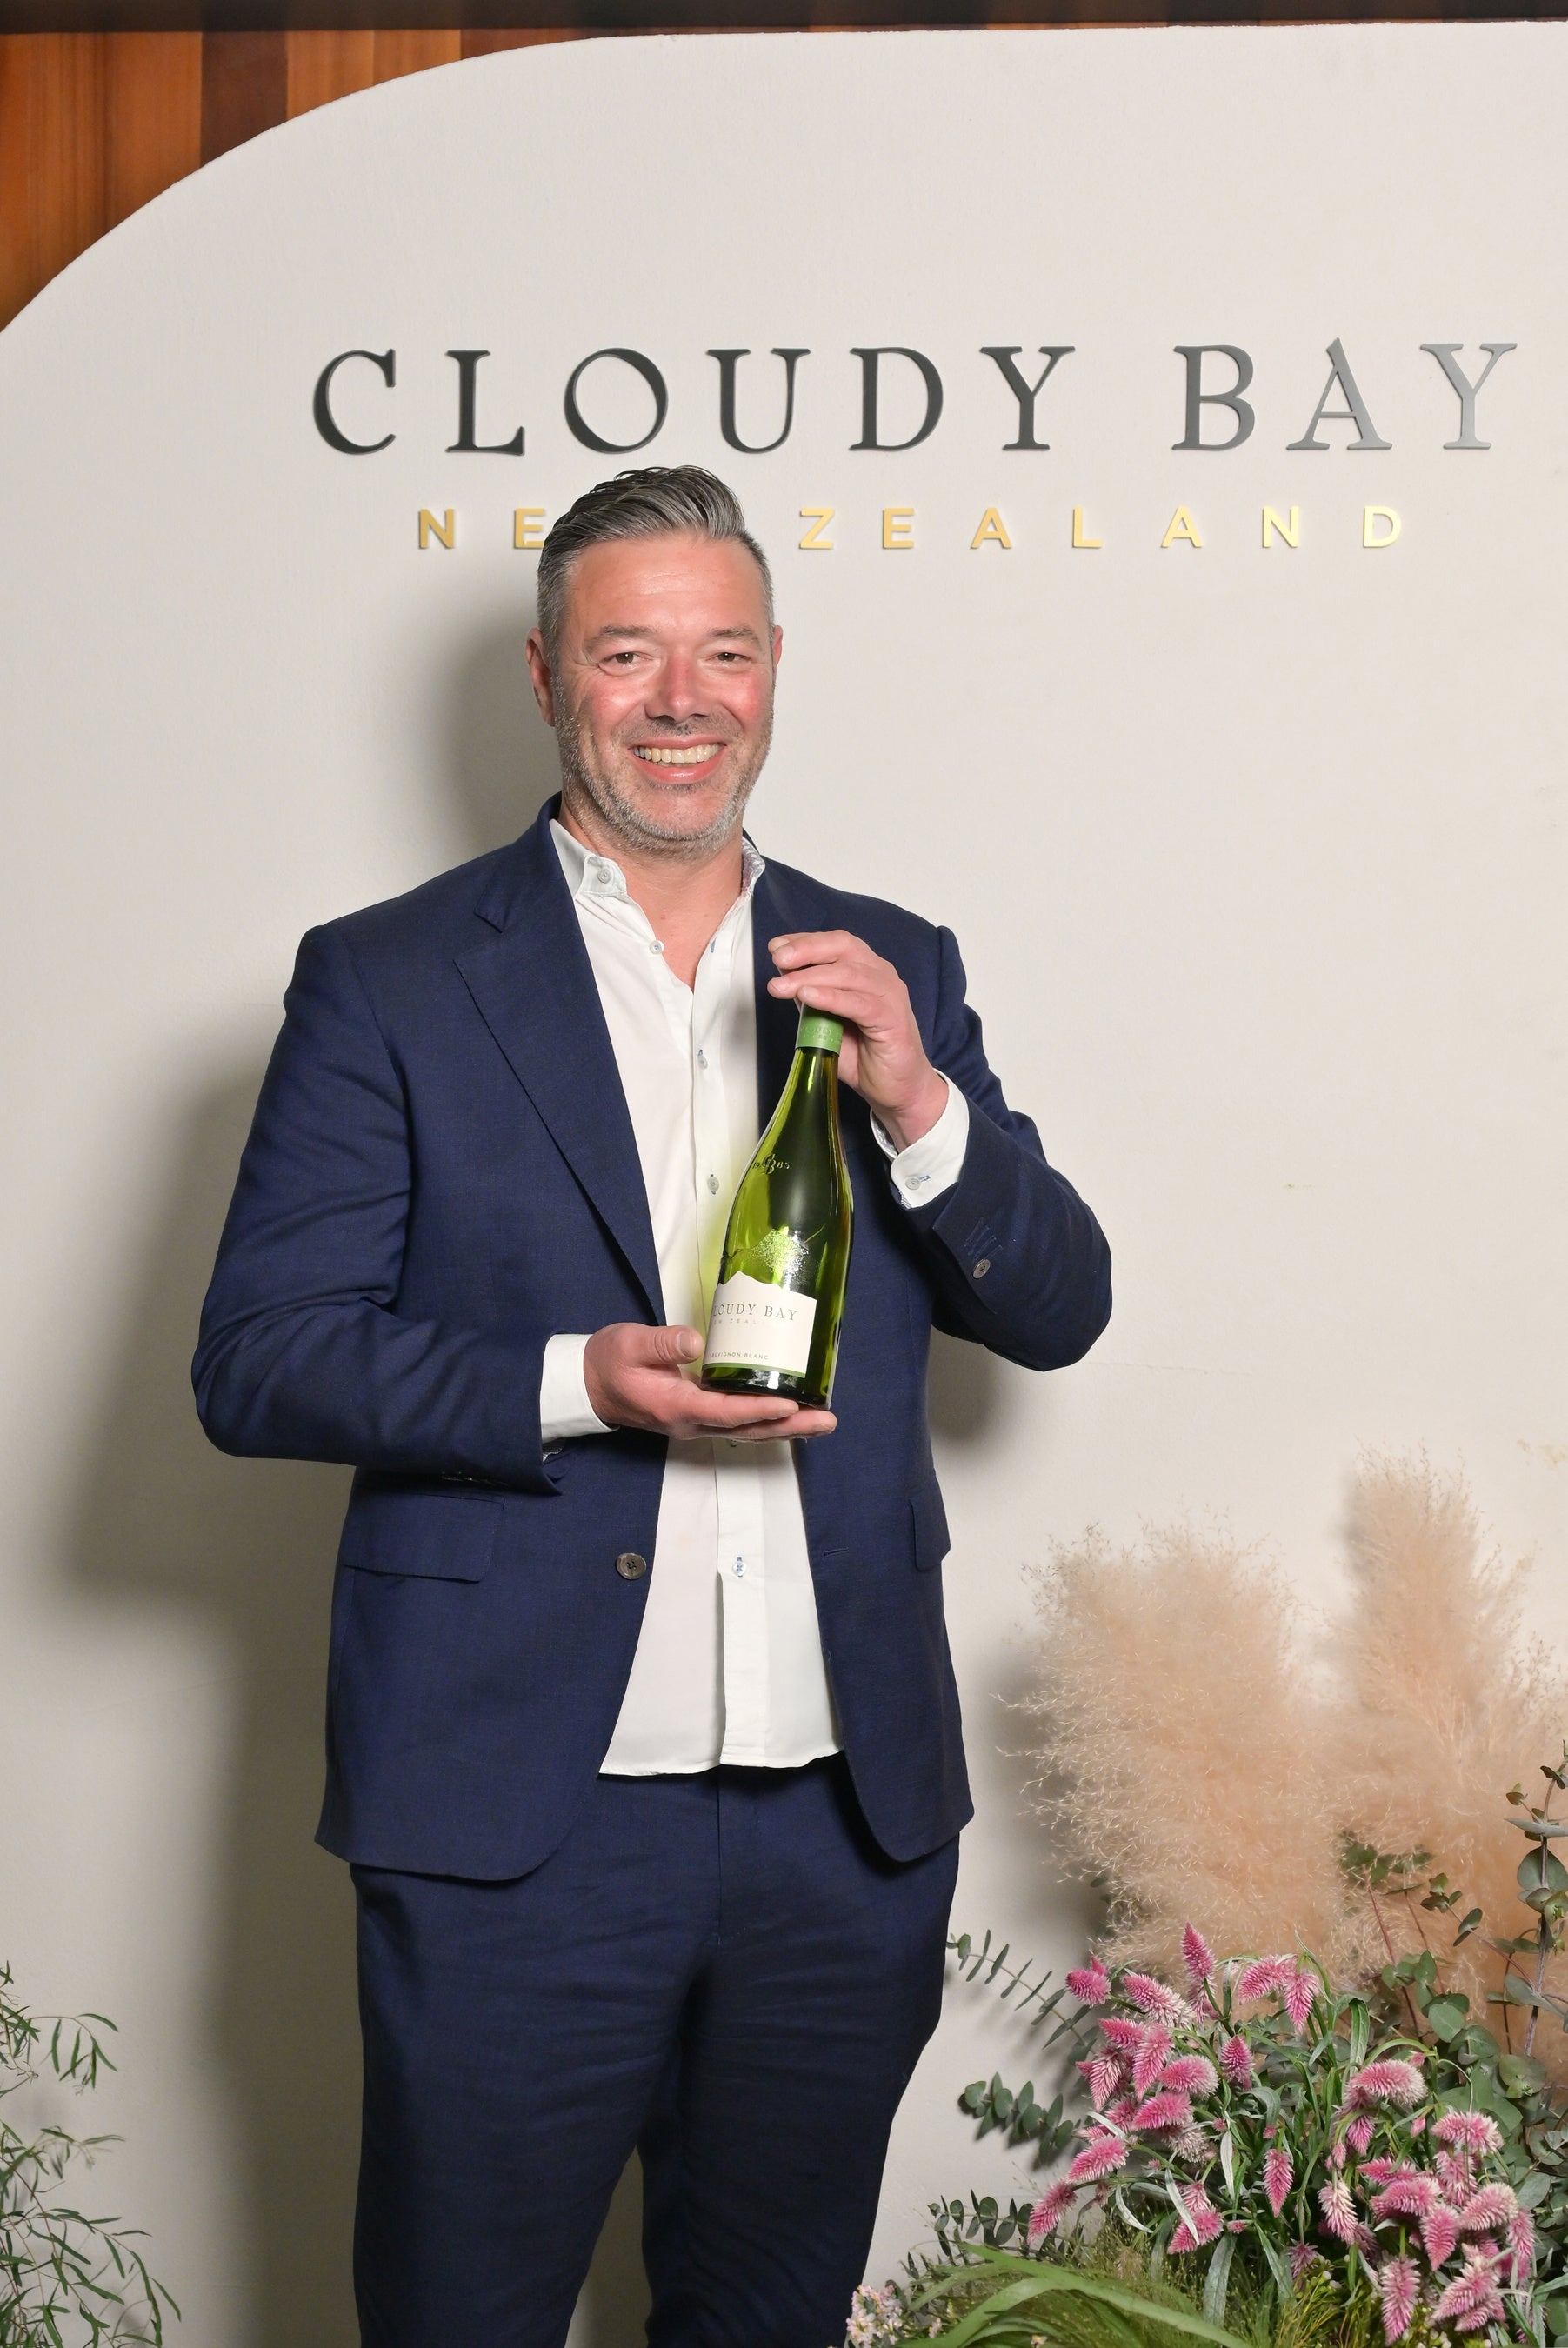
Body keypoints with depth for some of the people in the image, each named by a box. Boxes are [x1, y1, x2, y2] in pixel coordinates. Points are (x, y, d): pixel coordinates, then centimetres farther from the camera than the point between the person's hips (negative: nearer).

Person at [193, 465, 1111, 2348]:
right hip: (519, 1814, -3)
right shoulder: (388, 981, -1)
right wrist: (575, 1386, -21)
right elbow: (255, 1362, -6)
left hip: (852, 1812, 4)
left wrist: (916, 1103, -12)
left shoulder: (887, 970, 9)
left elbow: (1057, 1313, 7)